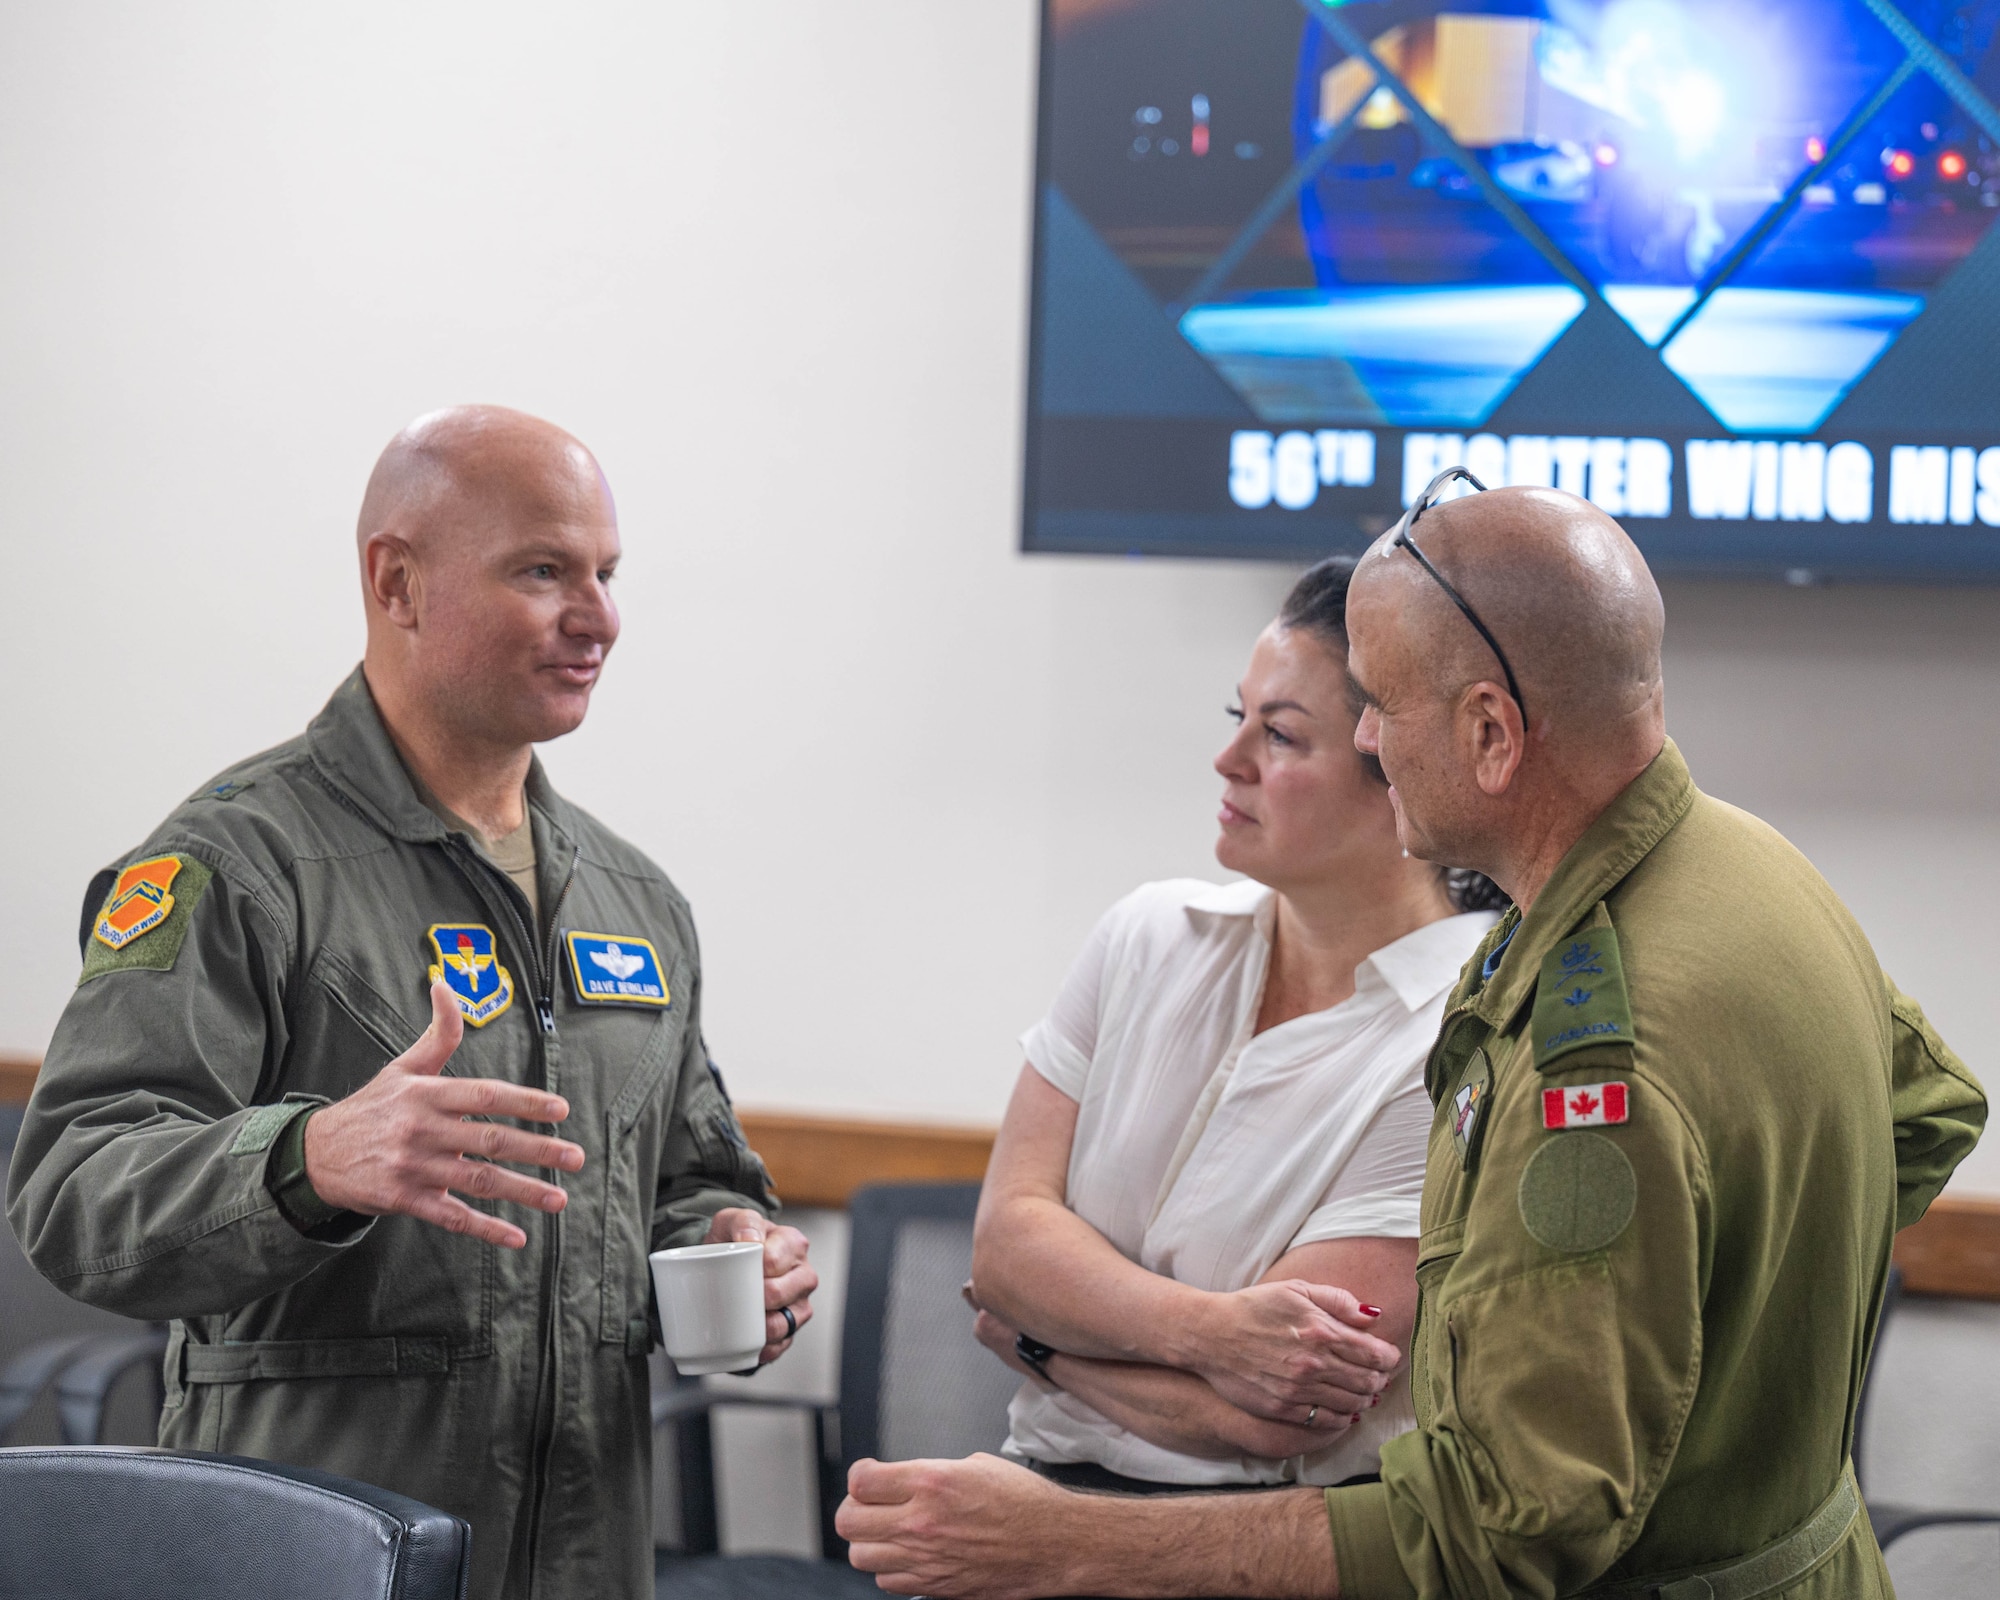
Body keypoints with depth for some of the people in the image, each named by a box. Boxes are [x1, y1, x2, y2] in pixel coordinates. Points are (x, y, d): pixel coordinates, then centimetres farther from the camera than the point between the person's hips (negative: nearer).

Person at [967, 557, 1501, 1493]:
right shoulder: (1152, 936, 9)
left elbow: (1269, 1416, -14)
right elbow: (1004, 1240, 2)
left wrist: (1031, 1333, -2)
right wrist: (1206, 1329, -15)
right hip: (1050, 1488, 5)